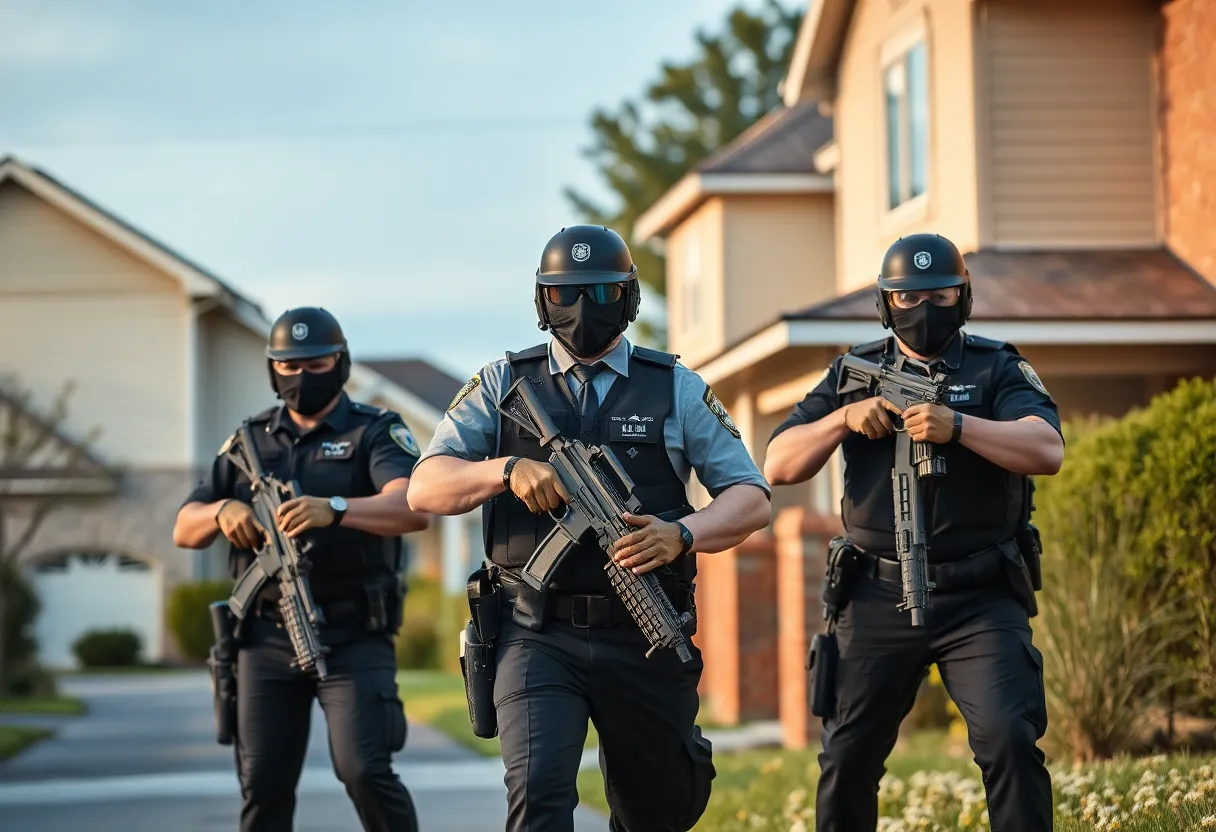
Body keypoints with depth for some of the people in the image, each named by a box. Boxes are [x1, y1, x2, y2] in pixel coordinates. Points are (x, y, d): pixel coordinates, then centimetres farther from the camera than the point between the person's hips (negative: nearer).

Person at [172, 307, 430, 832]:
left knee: (364, 770, -16)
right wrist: (222, 512, -12)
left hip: (354, 637, -4)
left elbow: (413, 508, -19)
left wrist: (333, 509, -36)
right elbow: (185, 530, 13)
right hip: (268, 639, 4)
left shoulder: (375, 433, 1)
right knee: (263, 784, 2)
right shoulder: (250, 442, 15)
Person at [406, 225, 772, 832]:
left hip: (646, 643, 2)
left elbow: (750, 499, 3)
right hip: (540, 638, -1)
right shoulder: (502, 385, 7)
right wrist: (508, 470, -18)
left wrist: (682, 533, -18)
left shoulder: (677, 390, 7)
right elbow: (425, 490, 2)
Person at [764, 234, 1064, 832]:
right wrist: (844, 418, -11)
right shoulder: (854, 374, 11)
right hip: (878, 601, 3)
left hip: (980, 601, -2)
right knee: (848, 758, 8)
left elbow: (1046, 451, -14)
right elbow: (778, 466, 6)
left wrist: (956, 425, -27)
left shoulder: (997, 369, 4)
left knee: (1009, 739, -18)